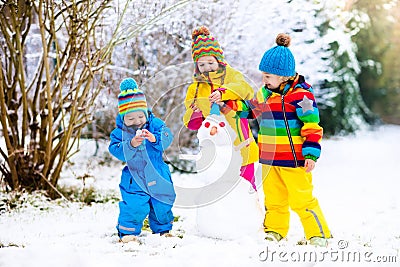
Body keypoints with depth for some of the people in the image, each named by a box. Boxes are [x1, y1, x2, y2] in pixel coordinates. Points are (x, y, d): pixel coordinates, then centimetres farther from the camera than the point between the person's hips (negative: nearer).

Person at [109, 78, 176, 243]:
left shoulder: (155, 124, -2)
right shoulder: (119, 132, -6)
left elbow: (167, 138, -13)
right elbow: (116, 150, -16)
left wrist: (155, 138, -34)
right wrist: (131, 144, -32)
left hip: (158, 175, 3)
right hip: (135, 178, -3)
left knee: (162, 204, 13)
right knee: (134, 205, -14)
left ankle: (162, 229, 33)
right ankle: (127, 232, 3)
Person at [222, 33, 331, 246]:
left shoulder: (301, 95, -13)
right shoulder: (264, 93, 9)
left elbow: (312, 126, -14)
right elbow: (250, 108, 26)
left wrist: (311, 154, -17)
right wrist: (231, 106, 11)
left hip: (293, 160, -7)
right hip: (269, 158, 7)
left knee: (302, 199, -3)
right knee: (273, 198, 14)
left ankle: (319, 234, 6)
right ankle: (274, 230, 26)